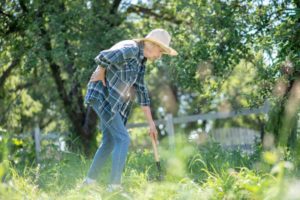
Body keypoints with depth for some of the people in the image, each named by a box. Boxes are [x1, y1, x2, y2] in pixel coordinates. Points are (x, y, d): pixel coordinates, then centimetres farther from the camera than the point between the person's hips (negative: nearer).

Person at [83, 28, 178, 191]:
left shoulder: (140, 61, 14)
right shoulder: (131, 49, -16)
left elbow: (142, 92, 15)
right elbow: (103, 57, -32)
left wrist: (151, 122, 14)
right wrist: (101, 74, -11)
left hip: (112, 100, 10)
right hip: (101, 95, -10)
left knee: (109, 142, 14)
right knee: (123, 139, -11)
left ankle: (90, 180, 23)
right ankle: (114, 186, -10)